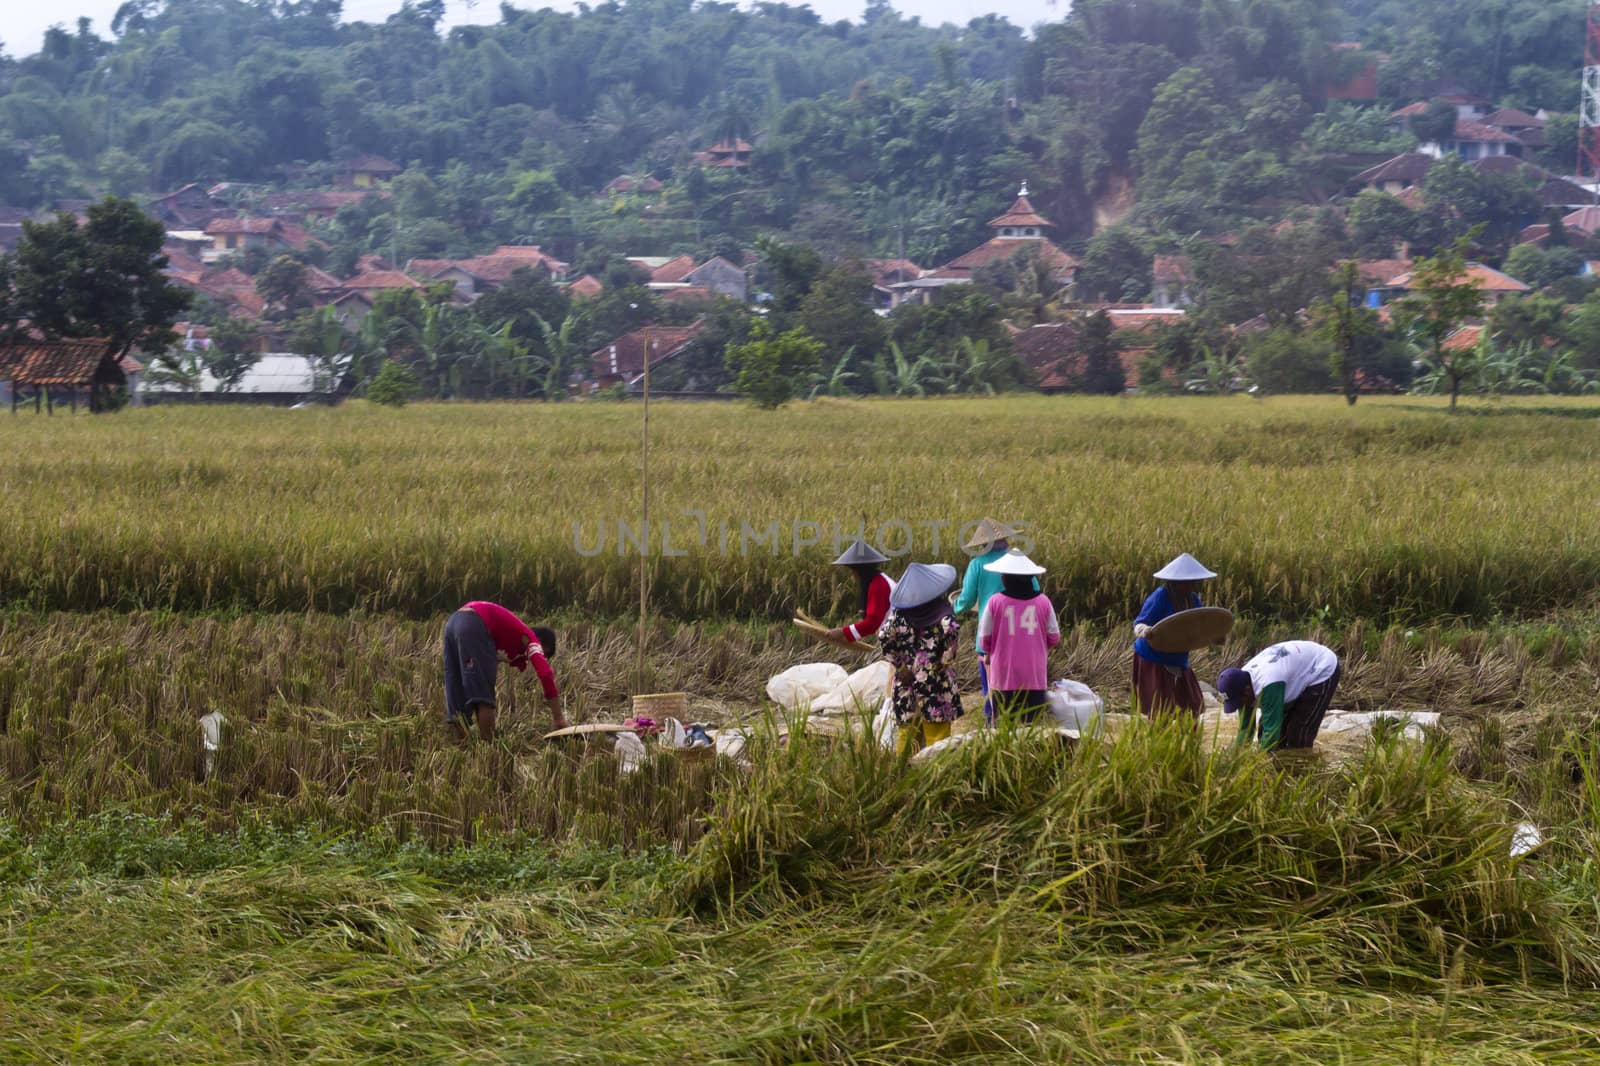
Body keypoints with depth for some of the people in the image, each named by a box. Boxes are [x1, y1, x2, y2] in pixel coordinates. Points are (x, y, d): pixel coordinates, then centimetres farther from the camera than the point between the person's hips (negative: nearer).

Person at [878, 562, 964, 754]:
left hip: (906, 680, 4)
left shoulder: (900, 612, 2)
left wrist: (900, 665, -1)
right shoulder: (941, 611, -9)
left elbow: (883, 637, -4)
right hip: (935, 681, -4)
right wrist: (946, 660, -14)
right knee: (937, 733, 0)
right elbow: (952, 630, -26)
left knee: (906, 731, 10)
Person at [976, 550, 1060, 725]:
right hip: (1035, 677, 1)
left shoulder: (995, 602, -8)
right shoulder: (1043, 602, -3)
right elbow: (1054, 638, 7)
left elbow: (984, 641, 0)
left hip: (1004, 677, -1)